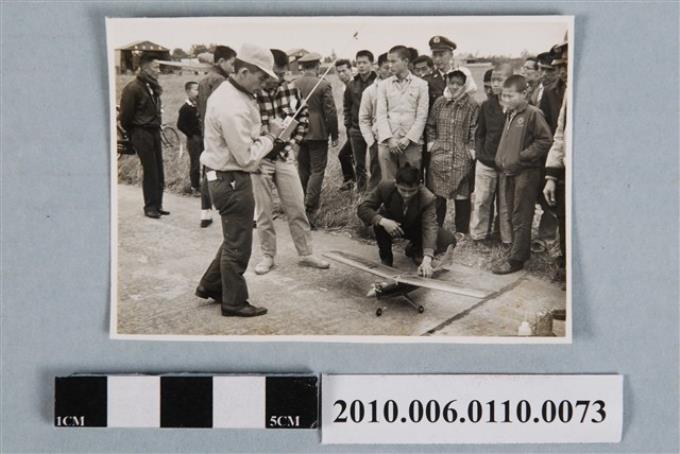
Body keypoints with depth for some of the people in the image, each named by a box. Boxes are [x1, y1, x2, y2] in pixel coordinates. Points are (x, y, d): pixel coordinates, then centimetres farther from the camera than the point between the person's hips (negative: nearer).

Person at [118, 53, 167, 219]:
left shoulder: (153, 87, 11)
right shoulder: (133, 87, -14)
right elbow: (125, 115, -11)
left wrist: (157, 127, 9)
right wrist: (132, 135, -2)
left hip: (154, 131, 8)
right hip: (142, 133, -8)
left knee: (158, 170, 8)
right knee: (150, 171, -5)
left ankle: (157, 205, 17)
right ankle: (150, 207, 5)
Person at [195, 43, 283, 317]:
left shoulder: (227, 92, 6)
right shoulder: (233, 108, -26)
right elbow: (247, 156, -23)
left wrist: (264, 132, 1)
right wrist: (271, 136, -10)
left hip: (225, 176, 10)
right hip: (232, 180, -10)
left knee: (235, 236, 23)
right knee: (238, 243, 4)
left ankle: (211, 285, 34)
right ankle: (234, 302, 19)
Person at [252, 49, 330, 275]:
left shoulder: (291, 89, -4)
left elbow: (303, 116, 12)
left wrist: (295, 142, 5)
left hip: (284, 156, 3)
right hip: (259, 158, -3)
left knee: (297, 208, 8)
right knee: (264, 212, 7)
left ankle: (306, 254, 20)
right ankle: (267, 256, 22)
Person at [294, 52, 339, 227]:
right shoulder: (323, 86, -11)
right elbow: (331, 112, -10)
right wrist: (334, 135, -1)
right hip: (318, 134, -4)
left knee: (303, 171, 15)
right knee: (317, 171, -1)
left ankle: (301, 208, 22)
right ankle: (309, 211, -9)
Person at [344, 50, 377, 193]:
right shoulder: (352, 85, 8)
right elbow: (346, 106, 18)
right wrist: (348, 125, 11)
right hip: (356, 131, 5)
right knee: (359, 165, 11)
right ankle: (361, 193, 20)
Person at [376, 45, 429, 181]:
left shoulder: (421, 85, 5)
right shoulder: (384, 85, 11)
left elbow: (422, 116, 0)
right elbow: (381, 114, 4)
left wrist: (408, 139, -9)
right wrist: (389, 139, -9)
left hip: (411, 142, -1)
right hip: (387, 141, 1)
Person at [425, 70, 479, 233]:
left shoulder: (471, 105, -1)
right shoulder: (439, 102, 8)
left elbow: (475, 131, 0)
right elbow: (430, 125, 16)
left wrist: (471, 149, -7)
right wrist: (431, 142, 4)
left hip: (462, 158, -2)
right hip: (439, 156, 2)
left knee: (462, 195, 4)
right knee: (437, 195, 6)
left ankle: (461, 231, 16)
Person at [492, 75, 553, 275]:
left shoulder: (533, 114, -11)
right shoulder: (509, 115, 15)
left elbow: (545, 140, -16)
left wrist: (521, 157, -17)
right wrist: (501, 160, 11)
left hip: (526, 172, -8)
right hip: (510, 172, 8)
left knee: (521, 218, -4)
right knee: (513, 215, 13)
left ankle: (516, 259, -1)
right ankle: (521, 252, 24)